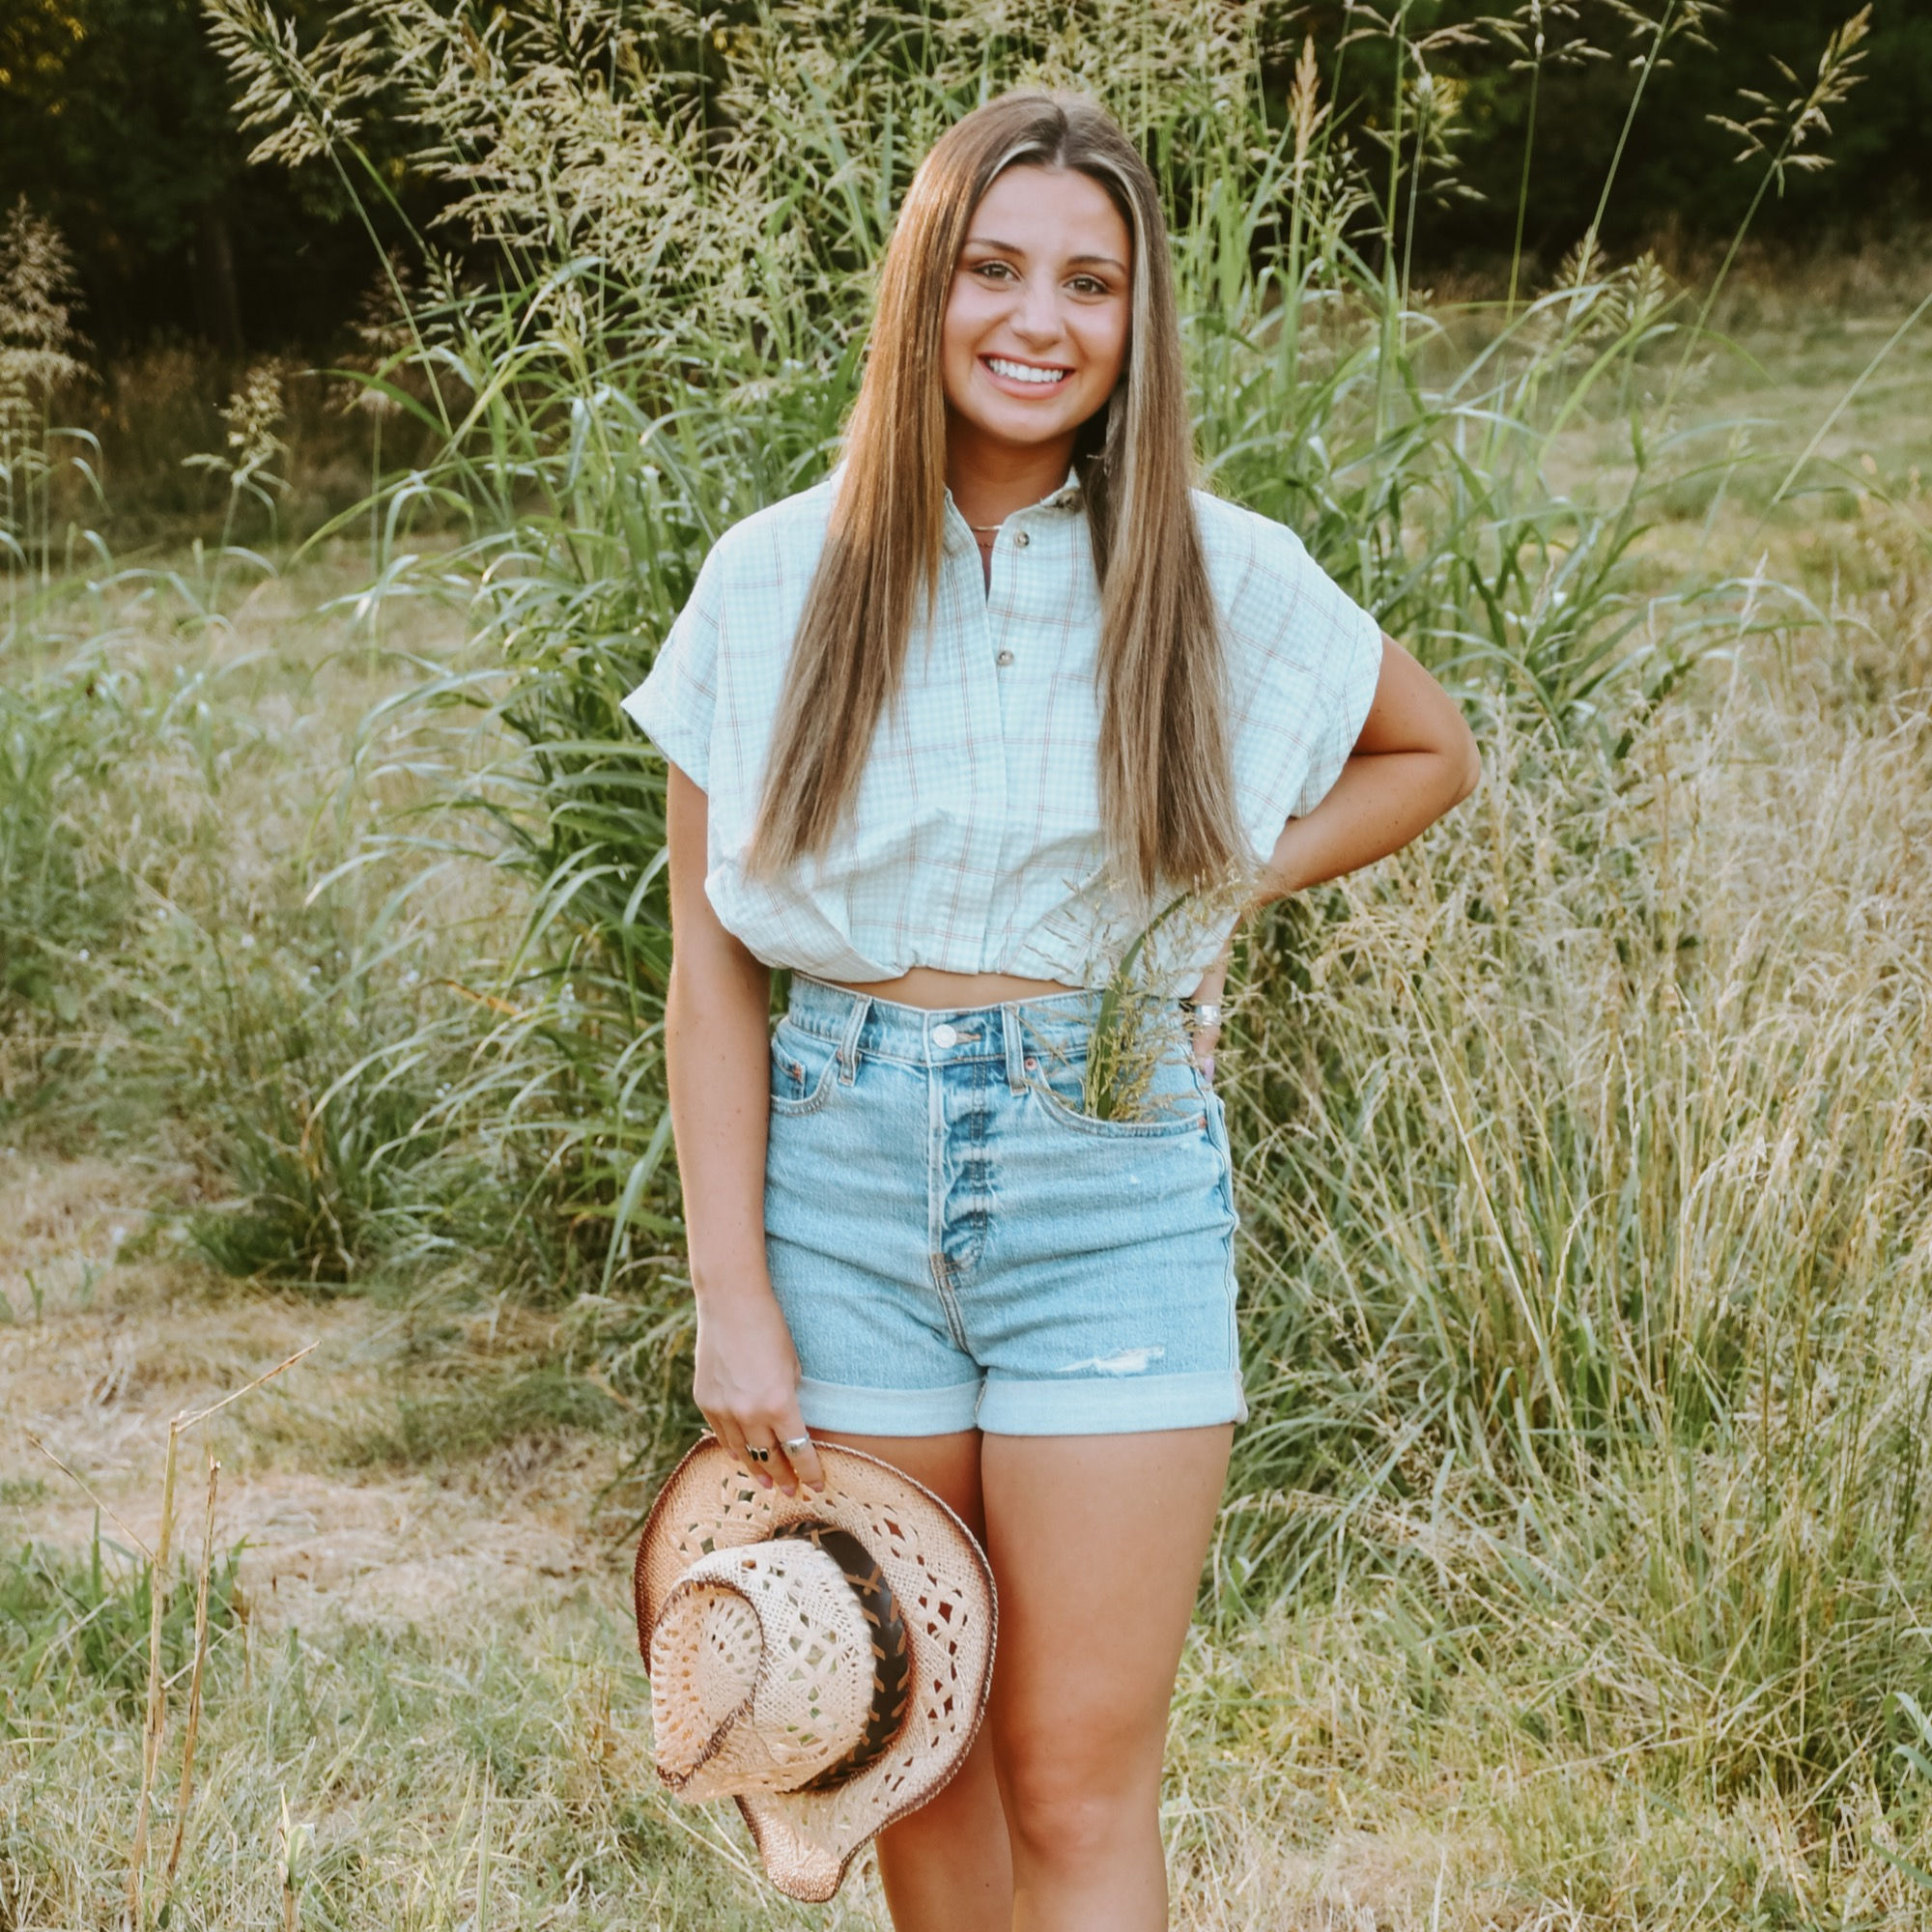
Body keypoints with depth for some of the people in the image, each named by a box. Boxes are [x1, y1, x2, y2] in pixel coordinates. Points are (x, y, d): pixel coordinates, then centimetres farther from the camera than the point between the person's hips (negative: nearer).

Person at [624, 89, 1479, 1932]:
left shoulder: (1225, 576, -1)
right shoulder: (778, 578, 0)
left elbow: (1431, 752, 18)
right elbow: (712, 965, 2)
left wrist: (1221, 885, 1)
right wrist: (733, 1298, -3)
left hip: (1113, 1175, -1)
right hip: (842, 1172, 1)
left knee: (1078, 1782, -2)